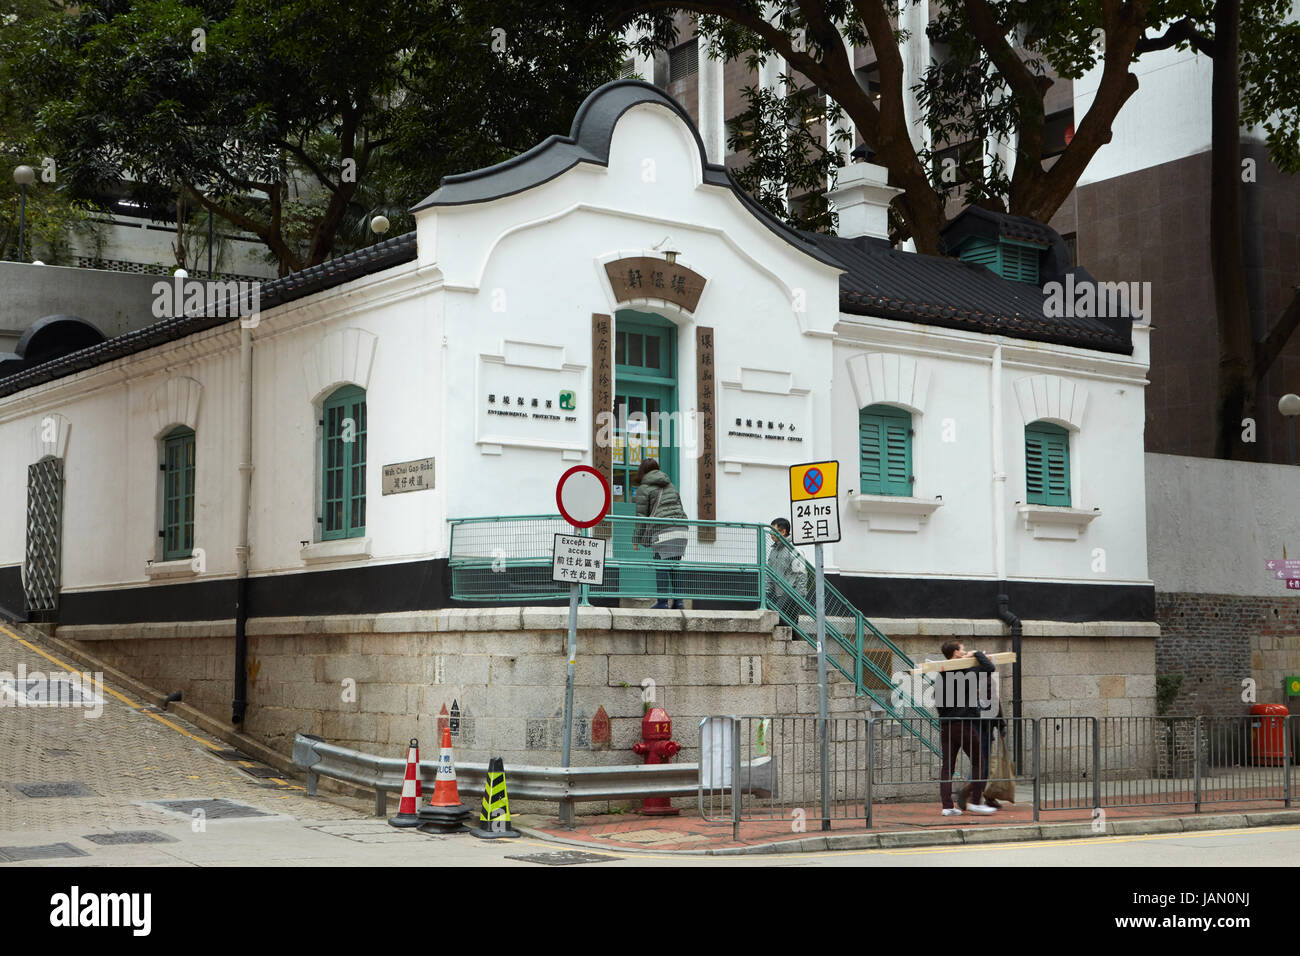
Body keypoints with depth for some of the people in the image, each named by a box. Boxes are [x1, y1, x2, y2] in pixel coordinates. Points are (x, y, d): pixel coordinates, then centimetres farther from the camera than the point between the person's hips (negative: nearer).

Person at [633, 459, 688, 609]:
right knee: (675, 566, 11)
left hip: (662, 532, -6)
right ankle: (678, 601, 8)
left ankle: (663, 602, -4)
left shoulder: (644, 488, 6)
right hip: (681, 529, 6)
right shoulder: (670, 485, 24)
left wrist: (637, 539, 8)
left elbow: (641, 515, 3)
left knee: (661, 568, -1)